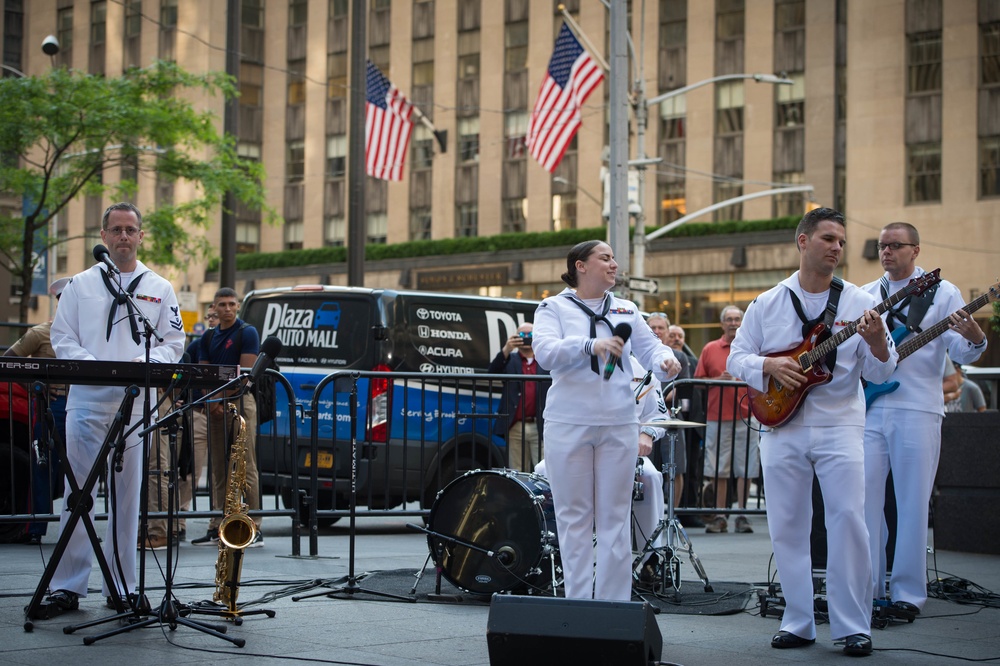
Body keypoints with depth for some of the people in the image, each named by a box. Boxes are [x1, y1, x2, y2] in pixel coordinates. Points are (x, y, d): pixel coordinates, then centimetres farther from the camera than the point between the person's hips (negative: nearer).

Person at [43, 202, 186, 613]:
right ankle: (67, 586, 0)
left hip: (136, 402, 1)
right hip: (86, 399, -1)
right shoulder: (81, 285, 10)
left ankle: (122, 587, 11)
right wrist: (90, 365, -11)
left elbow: (174, 342, 9)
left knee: (127, 497, 4)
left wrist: (146, 363, -12)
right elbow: (61, 337, 7)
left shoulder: (159, 289, 12)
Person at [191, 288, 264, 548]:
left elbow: (245, 373, -9)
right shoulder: (209, 337, 17)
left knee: (246, 468, -9)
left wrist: (224, 399, -12)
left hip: (241, 402, -7)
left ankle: (254, 529, -9)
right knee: (218, 470, 8)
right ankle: (217, 528, 11)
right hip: (216, 406, 7)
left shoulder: (247, 333, -2)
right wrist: (212, 400, -6)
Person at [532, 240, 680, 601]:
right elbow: (545, 351, -14)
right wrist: (591, 345, -31)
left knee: (615, 518, 3)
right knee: (574, 517, 2)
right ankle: (577, 607, 8)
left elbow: (649, 346, 7)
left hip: (619, 425, 3)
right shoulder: (554, 307, 1)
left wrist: (665, 360, -17)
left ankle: (615, 606, 8)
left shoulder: (626, 310, 14)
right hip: (569, 424, -3)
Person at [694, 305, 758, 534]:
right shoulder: (710, 349, 9)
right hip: (718, 418, 1)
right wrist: (719, 380, -7)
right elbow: (698, 381, 8)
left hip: (746, 416, 0)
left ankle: (742, 514, 4)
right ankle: (719, 516, 9)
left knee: (745, 469, -1)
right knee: (718, 470, 3)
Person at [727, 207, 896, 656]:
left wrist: (875, 342, -22)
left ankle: (853, 626, -2)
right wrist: (769, 366, -10)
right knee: (786, 526, 4)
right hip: (781, 428, 2)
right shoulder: (767, 304, 8)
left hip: (839, 426, -2)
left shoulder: (858, 302, 3)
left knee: (848, 520, -10)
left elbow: (881, 372, 0)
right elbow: (736, 357, 9)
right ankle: (799, 623, 14)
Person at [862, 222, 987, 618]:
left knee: (912, 504, -2)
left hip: (917, 411, -3)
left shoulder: (943, 293, 4)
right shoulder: (864, 296, 15)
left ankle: (908, 593, 5)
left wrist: (974, 339, -25)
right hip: (868, 409, 4)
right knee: (862, 495, 0)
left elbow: (961, 354, -3)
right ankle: (865, 586, 9)